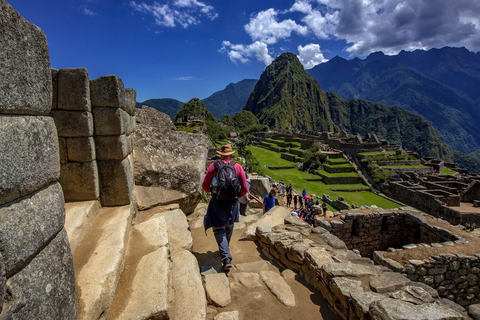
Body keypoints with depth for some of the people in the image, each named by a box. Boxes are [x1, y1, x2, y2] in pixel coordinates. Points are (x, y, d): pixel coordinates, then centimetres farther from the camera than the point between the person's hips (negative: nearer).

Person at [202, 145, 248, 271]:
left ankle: (226, 258, -8)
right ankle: (225, 250, 42)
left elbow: (205, 186, -1)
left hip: (217, 202, -2)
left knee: (219, 229, 4)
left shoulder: (213, 166, -5)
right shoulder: (238, 167, -2)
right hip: (232, 202, 2)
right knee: (229, 228, 22)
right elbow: (245, 189, -3)